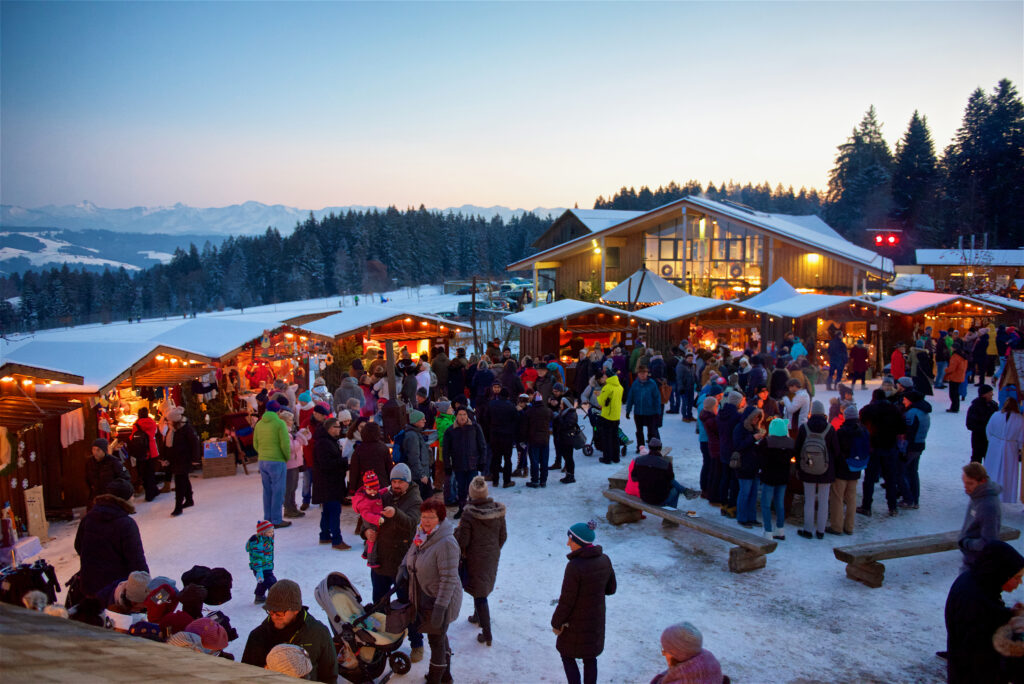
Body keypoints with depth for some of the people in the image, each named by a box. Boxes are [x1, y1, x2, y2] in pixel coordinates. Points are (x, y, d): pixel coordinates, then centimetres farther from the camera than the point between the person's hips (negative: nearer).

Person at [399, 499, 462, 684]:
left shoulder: (446, 543, -28)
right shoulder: (421, 535, -2)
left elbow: (449, 578, -28)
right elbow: (411, 552, 19)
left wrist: (440, 606, -30)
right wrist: (404, 566, -1)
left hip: (441, 600, -9)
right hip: (425, 598, 9)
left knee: (436, 640, 7)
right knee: (439, 636, 25)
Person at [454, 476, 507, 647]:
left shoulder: (469, 514, -23)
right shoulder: (498, 511, -8)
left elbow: (462, 541, -19)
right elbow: (503, 536, 2)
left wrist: (458, 529, 1)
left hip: (475, 559, -5)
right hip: (492, 557, 5)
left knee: (479, 594, 4)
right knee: (483, 589, 27)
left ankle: (486, 634, 6)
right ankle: (478, 617, 47)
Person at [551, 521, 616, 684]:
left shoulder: (574, 566, -31)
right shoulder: (604, 559, -11)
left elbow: (566, 600, -23)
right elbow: (610, 589, 3)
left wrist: (556, 623, -9)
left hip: (576, 620, -6)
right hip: (596, 618, 6)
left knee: (566, 654, 19)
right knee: (589, 657, 23)